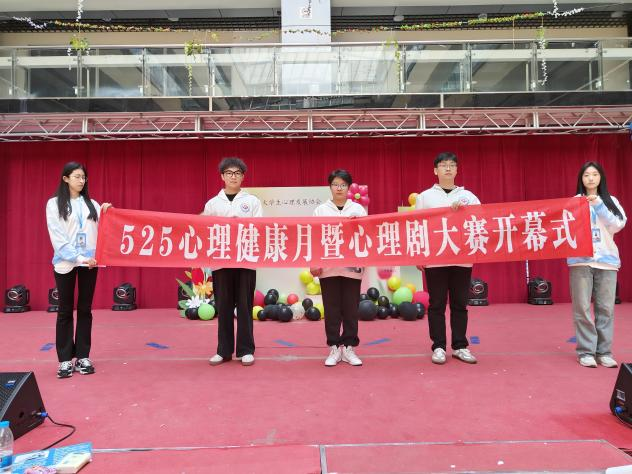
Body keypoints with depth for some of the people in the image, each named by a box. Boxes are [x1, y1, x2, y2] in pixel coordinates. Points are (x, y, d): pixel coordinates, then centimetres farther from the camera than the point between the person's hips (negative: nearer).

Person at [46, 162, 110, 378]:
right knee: (65, 310, 4)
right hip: (65, 262, -2)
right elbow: (57, 237, -7)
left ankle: (83, 357, 14)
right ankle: (65, 359, 11)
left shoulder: (91, 204, 10)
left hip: (89, 262, 3)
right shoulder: (54, 204, 1)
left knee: (85, 309, 6)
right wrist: (77, 258, -16)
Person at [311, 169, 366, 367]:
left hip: (352, 266, 1)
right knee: (332, 309, 4)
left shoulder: (358, 209, 9)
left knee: (351, 308, 4)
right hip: (328, 267, 0)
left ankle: (348, 348, 14)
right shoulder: (321, 210, 8)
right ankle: (334, 348, 13)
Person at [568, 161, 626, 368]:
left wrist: (598, 205, -11)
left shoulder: (611, 201, 12)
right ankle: (586, 351, 2)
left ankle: (604, 352, 9)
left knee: (606, 308, 1)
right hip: (580, 259, -1)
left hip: (607, 259, 2)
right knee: (582, 308, -5)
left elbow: (617, 225, -2)